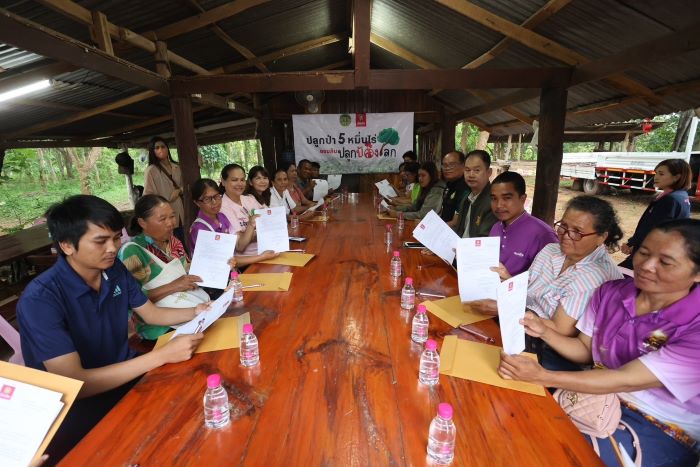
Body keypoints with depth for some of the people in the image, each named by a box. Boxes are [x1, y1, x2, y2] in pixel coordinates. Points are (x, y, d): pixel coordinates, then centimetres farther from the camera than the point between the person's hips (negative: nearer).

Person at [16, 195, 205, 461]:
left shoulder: (115, 271, -6)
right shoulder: (40, 300, -24)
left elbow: (151, 314, 7)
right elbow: (74, 383, -28)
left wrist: (194, 313, -12)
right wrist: (162, 355, -33)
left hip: (126, 373, 6)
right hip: (79, 403, -6)